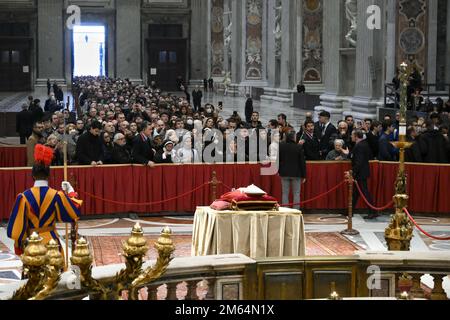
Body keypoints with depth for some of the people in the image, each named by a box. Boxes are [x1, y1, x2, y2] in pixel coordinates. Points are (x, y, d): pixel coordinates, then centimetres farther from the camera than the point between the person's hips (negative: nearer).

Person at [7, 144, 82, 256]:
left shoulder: (24, 196, -10)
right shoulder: (57, 195, -9)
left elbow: (17, 225, -6)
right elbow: (75, 212, 3)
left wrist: (18, 245, 7)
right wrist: (71, 192, 16)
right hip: (51, 241, 0)